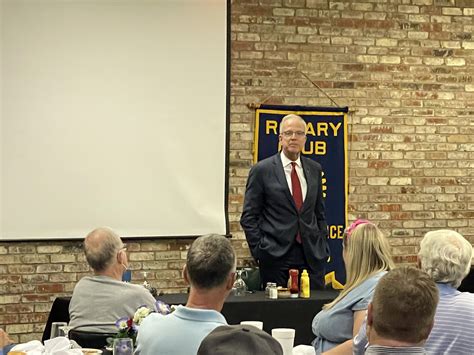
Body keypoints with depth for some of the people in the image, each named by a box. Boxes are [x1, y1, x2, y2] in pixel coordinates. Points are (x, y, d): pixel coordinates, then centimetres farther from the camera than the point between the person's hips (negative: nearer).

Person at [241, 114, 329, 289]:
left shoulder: (314, 169, 11)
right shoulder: (262, 170, -2)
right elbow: (248, 217, -2)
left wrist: (323, 247, 9)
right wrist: (259, 251, -8)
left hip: (312, 256, 4)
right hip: (275, 257, -3)